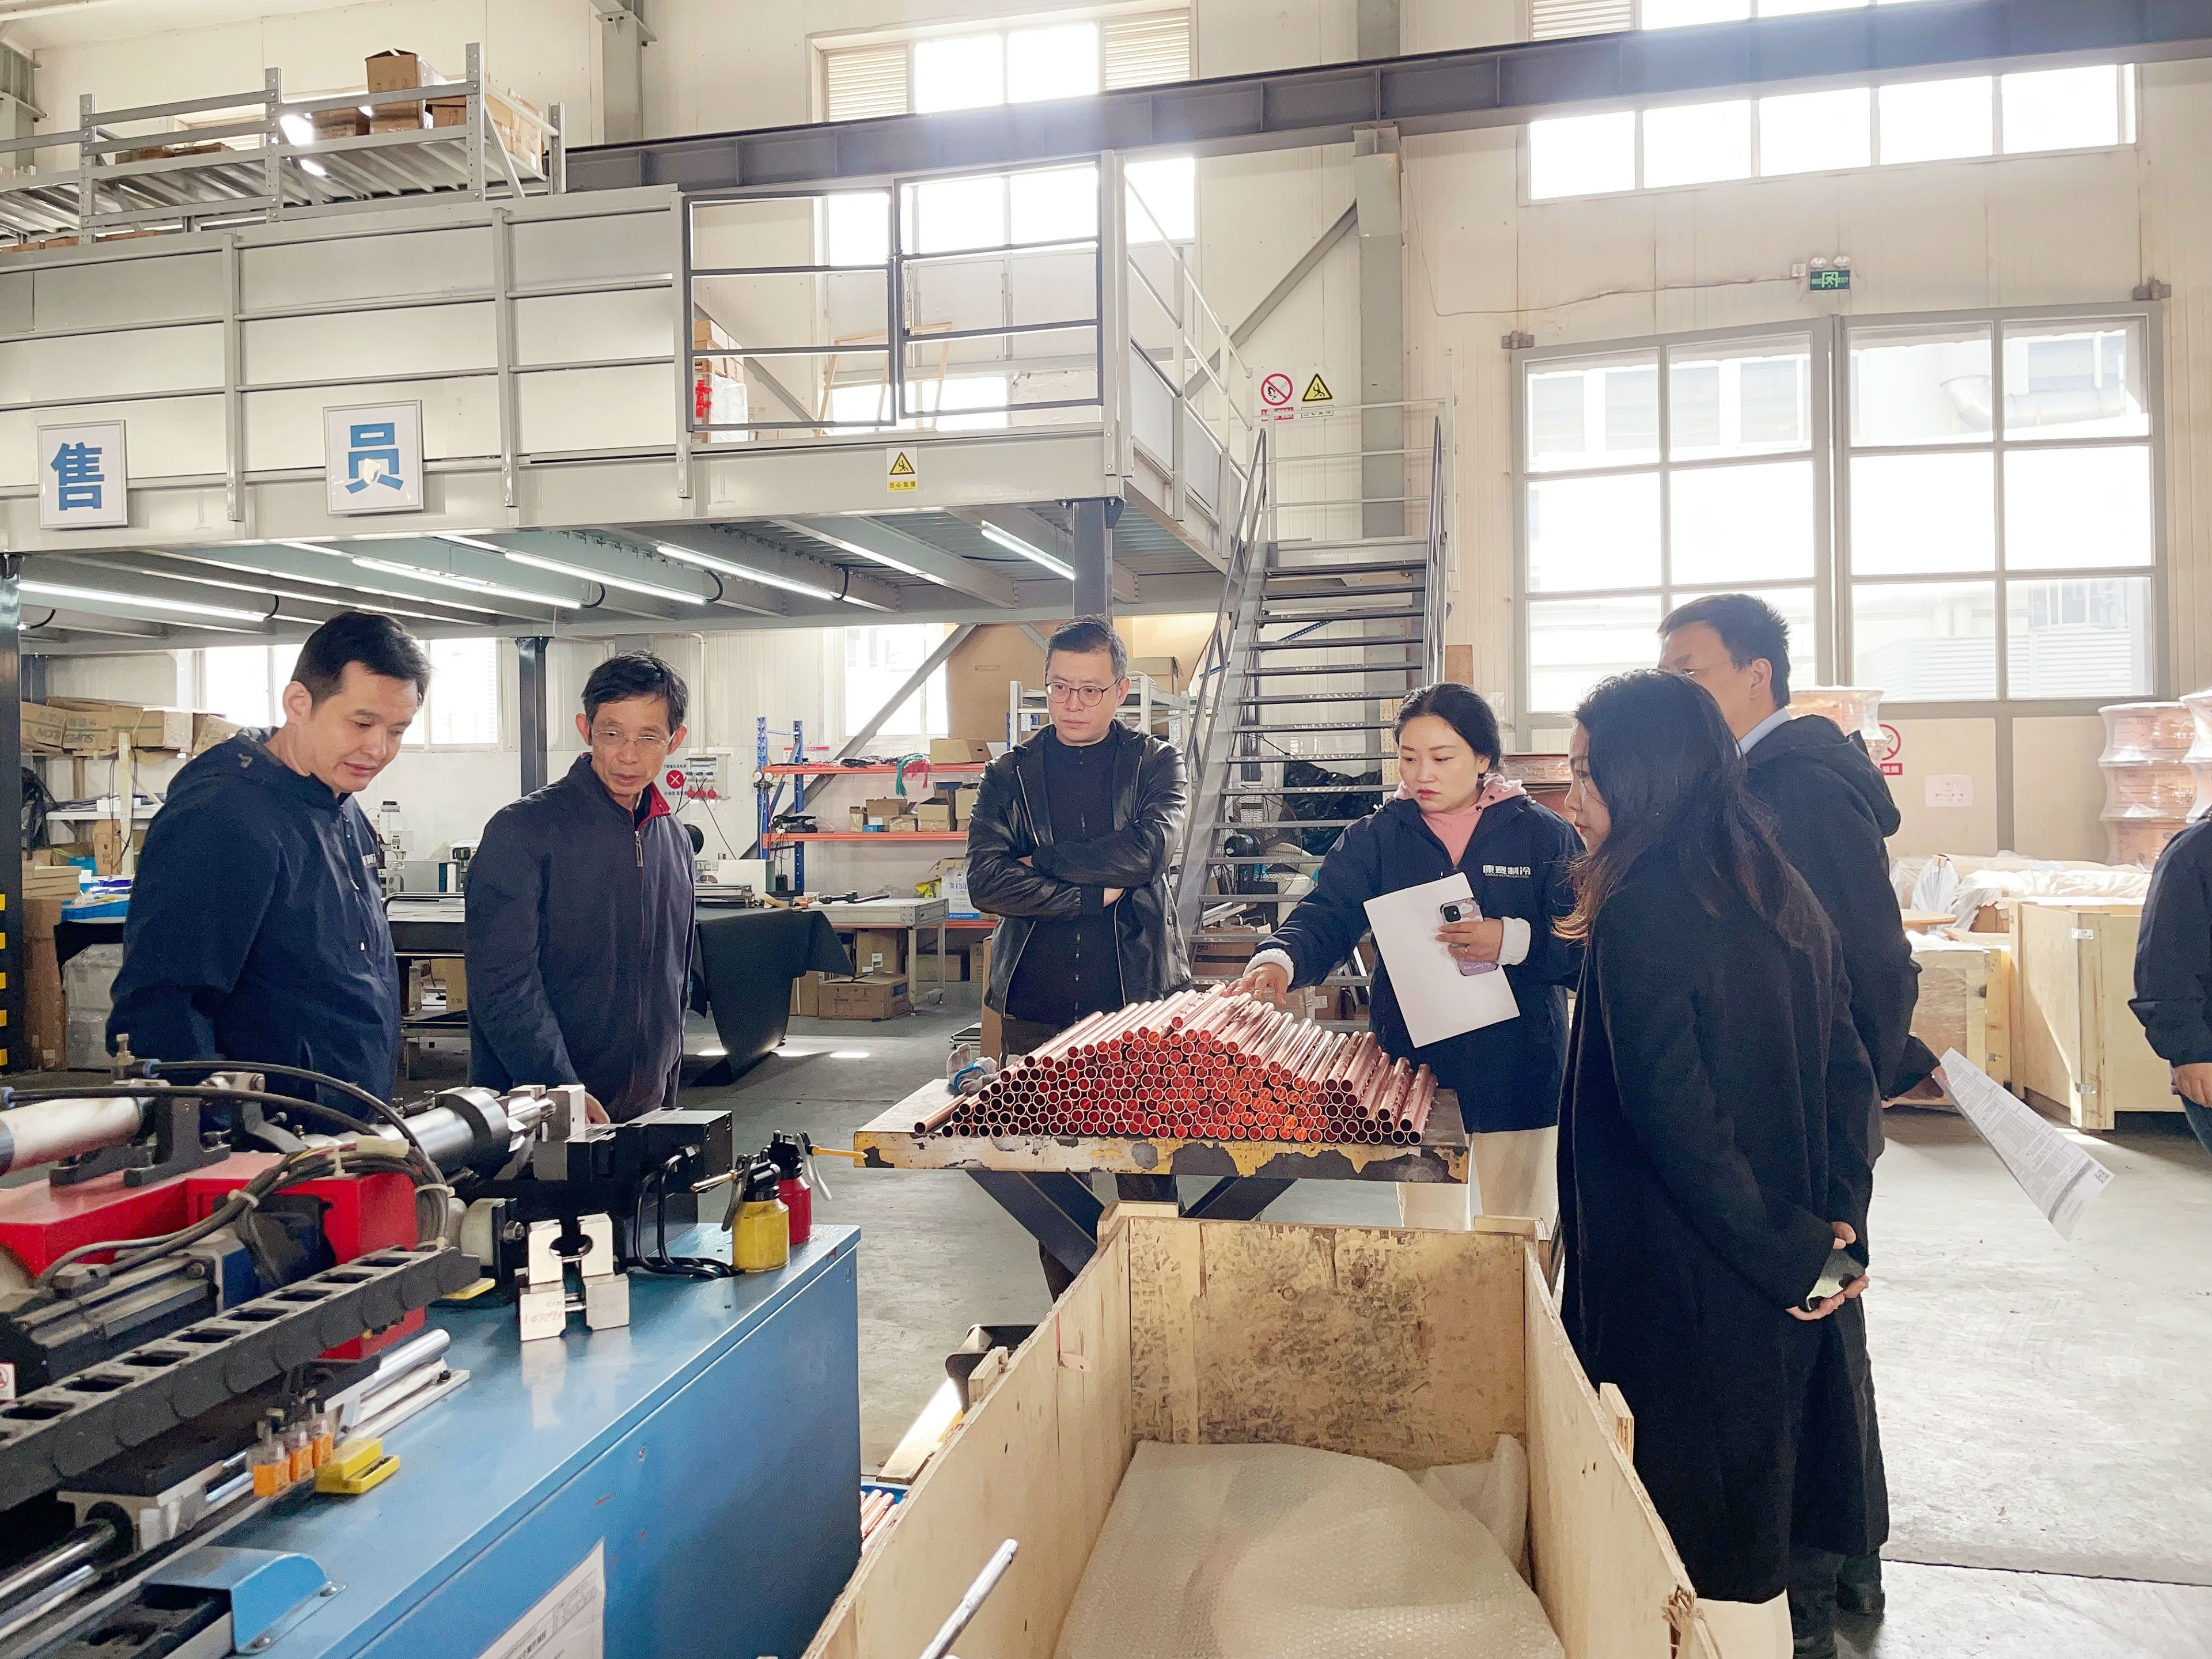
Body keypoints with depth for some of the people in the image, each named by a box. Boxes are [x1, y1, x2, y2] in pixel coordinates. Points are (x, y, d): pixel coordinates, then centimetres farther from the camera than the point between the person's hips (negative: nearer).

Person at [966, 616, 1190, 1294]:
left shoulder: (1156, 763, 6)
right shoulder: (1010, 775, 8)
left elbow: (1150, 849, -14)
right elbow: (986, 880, -7)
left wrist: (1042, 861, -8)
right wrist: (1095, 892, -12)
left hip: (1135, 1002, -1)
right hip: (1036, 1009, 2)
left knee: (1147, 1179, 1)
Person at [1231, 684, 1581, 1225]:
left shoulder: (1543, 835, -2)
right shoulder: (1377, 837, 2)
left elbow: (1587, 943, -7)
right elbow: (1327, 916, -10)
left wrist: (1514, 942, -24)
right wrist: (1283, 958, -30)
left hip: (1517, 1073, -1)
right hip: (1414, 1065, 1)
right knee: (1425, 1229, 14)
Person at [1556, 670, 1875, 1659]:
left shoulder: (1640, 915, -18)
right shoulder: (1783, 900, 7)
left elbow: (1672, 1113, -23)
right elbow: (1846, 1073, 9)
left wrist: (1794, 1255, -16)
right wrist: (1834, 1224, 5)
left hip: (1684, 1281, -8)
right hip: (1781, 1275, 8)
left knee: (1702, 1549, 5)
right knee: (1756, 1508, 21)